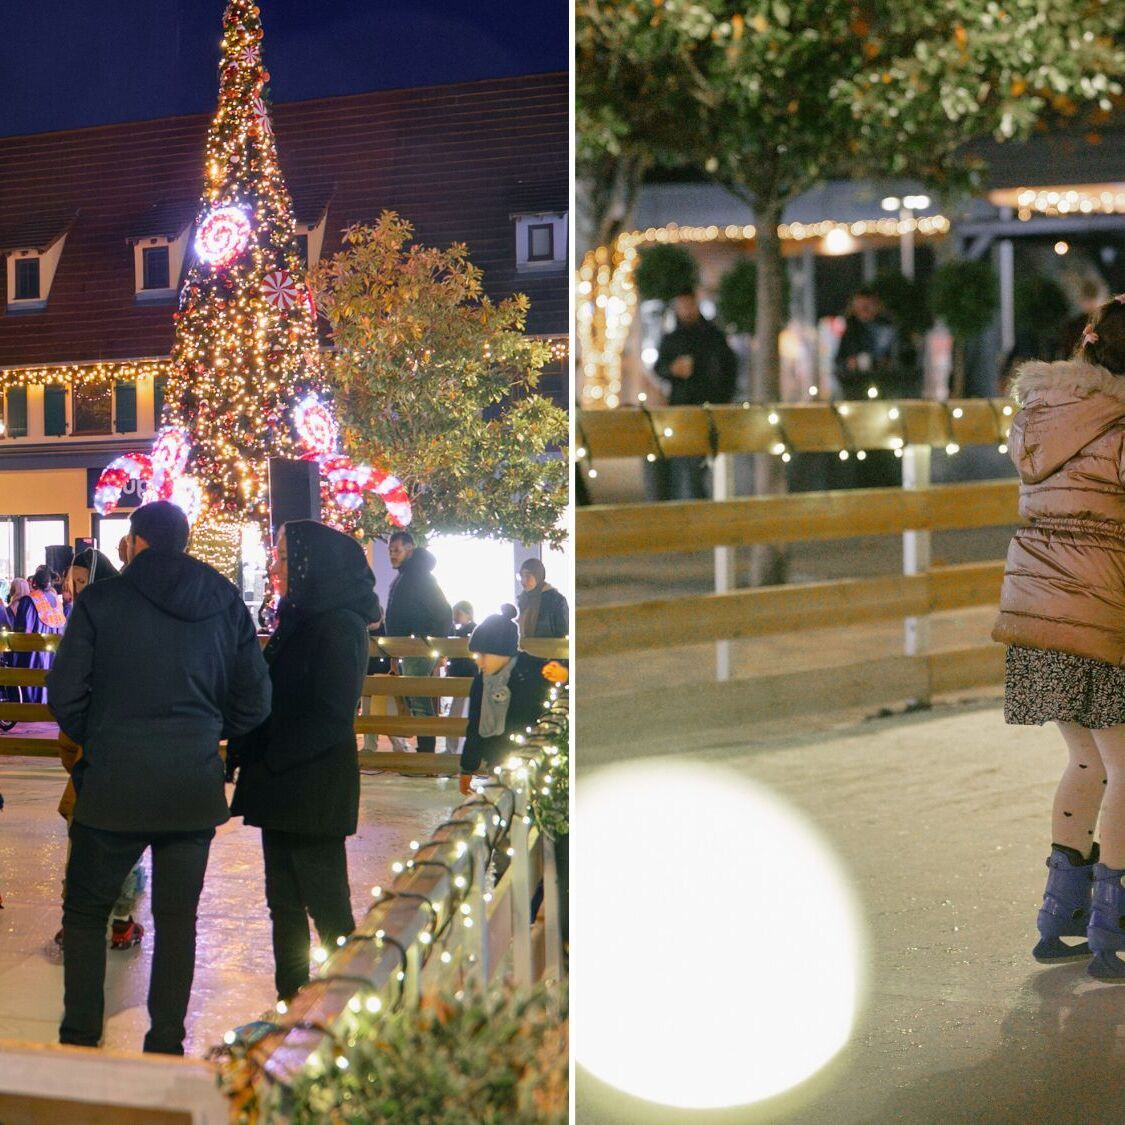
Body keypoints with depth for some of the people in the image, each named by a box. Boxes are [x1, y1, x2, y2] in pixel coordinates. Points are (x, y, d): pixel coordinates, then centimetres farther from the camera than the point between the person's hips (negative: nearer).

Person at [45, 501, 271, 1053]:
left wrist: (92, 740, 11)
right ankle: (167, 1045, 14)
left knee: (85, 912, 12)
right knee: (177, 918, 11)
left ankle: (79, 1040, 14)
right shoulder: (225, 604, 3)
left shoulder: (100, 601, -6)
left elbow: (65, 694, -7)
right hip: (195, 787, 3)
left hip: (114, 784, -3)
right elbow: (254, 701, 4)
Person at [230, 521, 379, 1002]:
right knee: (284, 904, 14)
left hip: (314, 792, -9)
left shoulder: (338, 627, -16)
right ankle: (290, 999, 22)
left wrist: (269, 756, -17)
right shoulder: (300, 620, 12)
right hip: (284, 790, 9)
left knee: (327, 908, -2)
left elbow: (332, 717, -20)